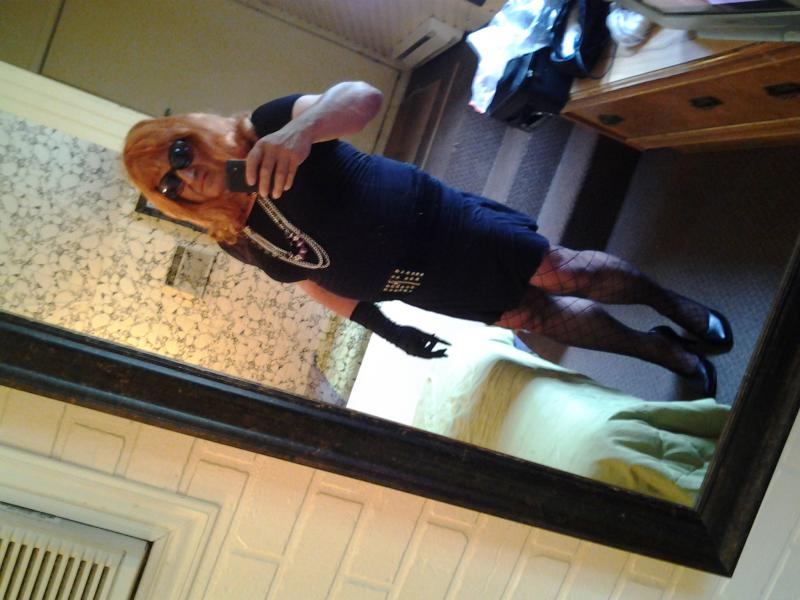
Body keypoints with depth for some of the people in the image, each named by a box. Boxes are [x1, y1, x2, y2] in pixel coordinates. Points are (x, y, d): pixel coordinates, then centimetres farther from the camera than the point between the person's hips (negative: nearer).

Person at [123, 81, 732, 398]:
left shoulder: (265, 128, -17)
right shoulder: (242, 243, -5)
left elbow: (363, 97, -33)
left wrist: (300, 128, -54)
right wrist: (386, 329, 8)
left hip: (434, 216, -3)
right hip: (423, 288, 3)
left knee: (565, 273, -4)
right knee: (540, 316, 7)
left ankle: (670, 301, 26)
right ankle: (663, 349, 28)